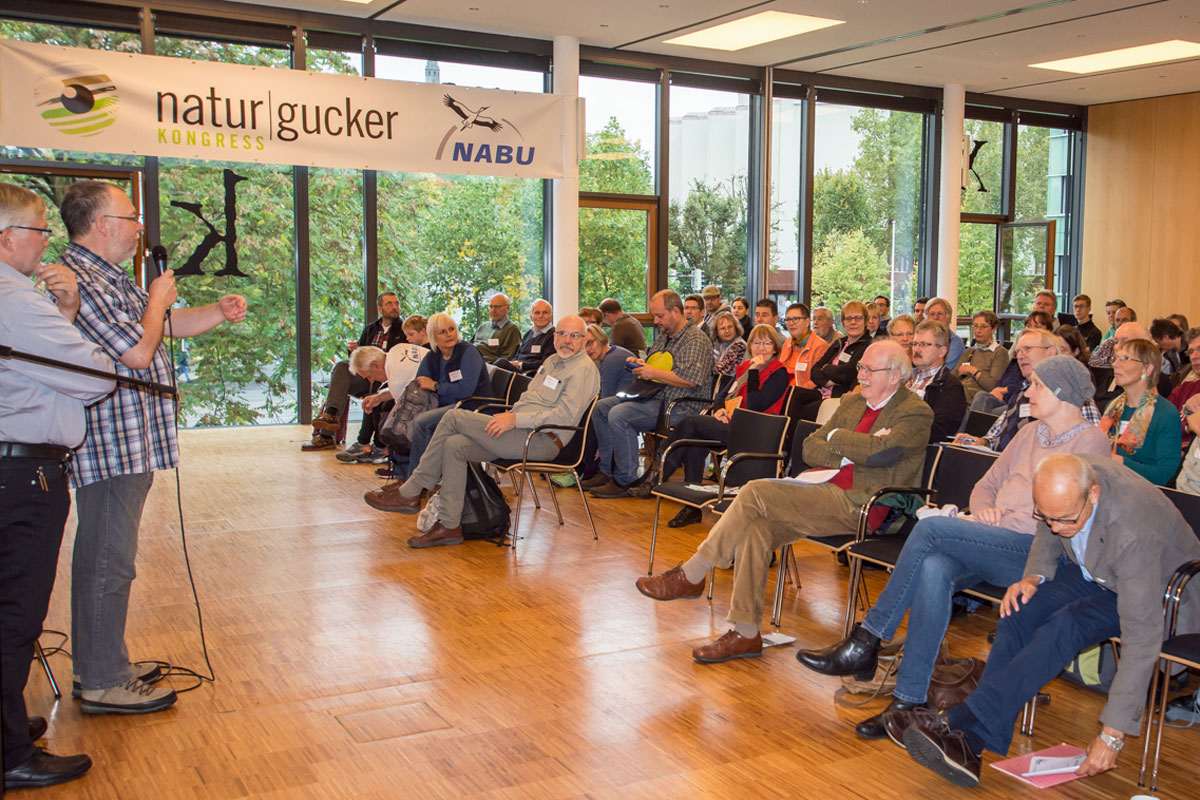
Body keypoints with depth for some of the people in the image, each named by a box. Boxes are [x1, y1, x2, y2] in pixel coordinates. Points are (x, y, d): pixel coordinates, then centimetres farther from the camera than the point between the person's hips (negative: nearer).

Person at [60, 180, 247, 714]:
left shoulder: (110, 278, 16)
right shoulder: (80, 281, -18)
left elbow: (168, 324, 24)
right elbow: (138, 352, -21)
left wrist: (219, 312, 7)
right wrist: (158, 299, -5)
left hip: (125, 442, 11)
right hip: (111, 446, -11)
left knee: (98, 556, 17)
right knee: (110, 561, -4)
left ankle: (96, 664, 29)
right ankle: (103, 684, 4)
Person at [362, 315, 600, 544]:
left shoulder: (584, 369, -7)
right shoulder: (551, 361, 23)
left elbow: (565, 414, -18)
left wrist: (515, 419, -19)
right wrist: (509, 416, 8)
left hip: (544, 440, -9)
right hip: (522, 431, 9)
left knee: (454, 416, -14)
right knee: (455, 445, -12)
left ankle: (410, 492, -7)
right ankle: (448, 526, -10)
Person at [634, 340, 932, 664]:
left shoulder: (916, 414, -3)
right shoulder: (852, 402, 20)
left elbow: (878, 452, -21)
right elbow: (809, 448, 13)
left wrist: (836, 437, -3)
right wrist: (852, 453, -5)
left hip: (862, 505, -8)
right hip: (830, 491, 8)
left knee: (756, 492, -21)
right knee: (755, 527, -18)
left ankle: (690, 575, -9)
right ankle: (745, 634, -12)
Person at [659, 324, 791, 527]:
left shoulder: (779, 373, -1)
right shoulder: (744, 367, 22)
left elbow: (755, 405, -13)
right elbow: (725, 395, 23)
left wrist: (754, 372, -9)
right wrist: (719, 410, 1)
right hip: (729, 424, 7)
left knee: (691, 422, -22)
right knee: (696, 443, -26)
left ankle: (659, 478, -16)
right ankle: (693, 506, -24)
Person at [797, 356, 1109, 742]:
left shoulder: (1090, 441, 2)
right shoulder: (1030, 434, 25)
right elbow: (984, 487, 25)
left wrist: (999, 521, -10)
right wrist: (984, 513, 3)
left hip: (1035, 551, -6)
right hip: (995, 544, 6)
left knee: (931, 527, -28)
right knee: (934, 569, -30)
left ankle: (866, 642, -21)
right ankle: (909, 700, -30)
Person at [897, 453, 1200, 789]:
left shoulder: (1134, 531, -38)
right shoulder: (1067, 479, -20)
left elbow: (1141, 641, -37)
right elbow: (1047, 536, 5)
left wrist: (1112, 734, -37)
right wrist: (1034, 577, -15)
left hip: (1159, 593, -6)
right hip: (1092, 572, 6)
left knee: (1063, 628, -32)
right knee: (1019, 611, -21)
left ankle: (963, 726, -33)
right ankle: (971, 743, -25)